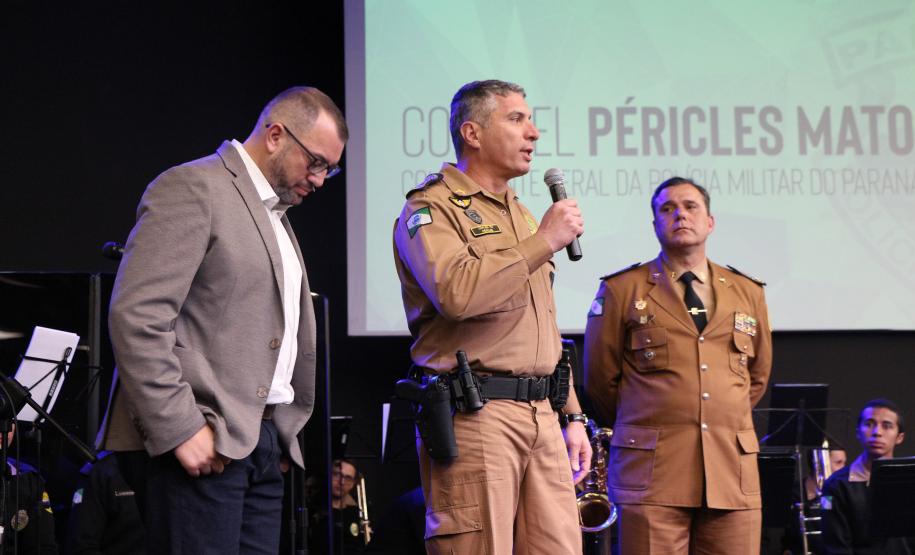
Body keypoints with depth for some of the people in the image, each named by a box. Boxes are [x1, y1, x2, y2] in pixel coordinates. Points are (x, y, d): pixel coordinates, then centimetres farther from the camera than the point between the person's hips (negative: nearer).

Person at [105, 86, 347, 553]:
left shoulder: (275, 212, 21)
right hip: (201, 443, -8)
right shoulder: (191, 188, -6)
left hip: (264, 442, 8)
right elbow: (135, 316, -16)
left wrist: (285, 423, 14)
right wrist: (180, 428, -19)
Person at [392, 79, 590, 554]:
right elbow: (458, 292, -24)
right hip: (474, 413, -8)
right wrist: (544, 241, -15)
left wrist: (572, 416, 20)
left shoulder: (522, 216, 24)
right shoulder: (431, 209, -3)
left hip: (540, 415, 8)